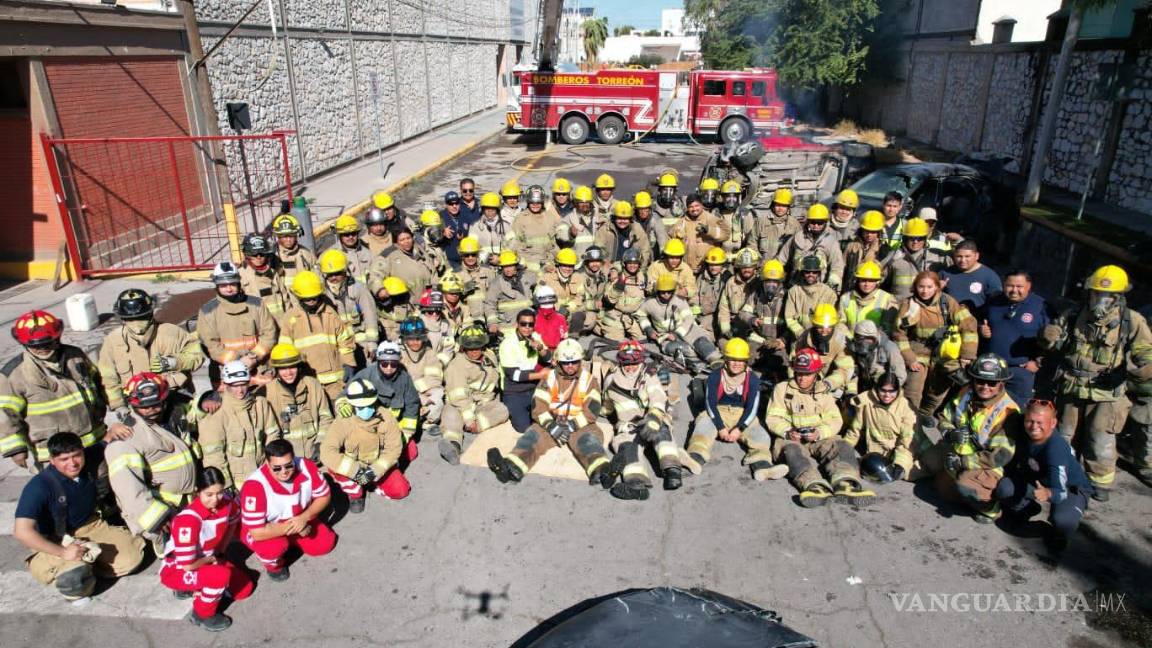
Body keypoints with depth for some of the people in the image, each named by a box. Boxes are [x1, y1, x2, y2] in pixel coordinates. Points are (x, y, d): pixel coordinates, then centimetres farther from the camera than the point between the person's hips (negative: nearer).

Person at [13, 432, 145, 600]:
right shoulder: (39, 486, -24)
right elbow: (22, 532, -29)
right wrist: (62, 552, -29)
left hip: (92, 527, 5)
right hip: (53, 542, -5)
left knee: (133, 555, -14)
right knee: (76, 580, -33)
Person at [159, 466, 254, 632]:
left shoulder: (226, 501, -16)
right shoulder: (187, 520, -35)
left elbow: (233, 523, 9)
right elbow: (188, 565, -32)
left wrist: (220, 554, 3)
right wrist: (211, 559, -14)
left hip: (208, 561, 7)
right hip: (176, 570, -7)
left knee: (245, 589, 2)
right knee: (221, 575, -33)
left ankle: (197, 586, 17)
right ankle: (202, 615, -5)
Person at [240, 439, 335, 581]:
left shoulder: (306, 466, -25)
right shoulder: (255, 486, -36)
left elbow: (324, 496, -11)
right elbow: (257, 533, -33)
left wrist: (304, 518, -26)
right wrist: (290, 528, -29)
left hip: (299, 520, 4)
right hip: (265, 531, -4)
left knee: (325, 543, -6)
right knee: (273, 547, -32)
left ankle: (290, 542, 22)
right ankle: (273, 565, 4)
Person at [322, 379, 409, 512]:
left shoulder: (386, 417, -20)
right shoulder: (343, 422, -26)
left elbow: (394, 447, -17)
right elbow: (327, 452, -34)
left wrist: (376, 470, -29)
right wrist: (355, 470, -39)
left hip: (380, 466, 1)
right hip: (352, 468, -1)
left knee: (400, 491, -20)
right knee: (333, 465, -31)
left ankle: (373, 481, 10)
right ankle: (355, 493, -5)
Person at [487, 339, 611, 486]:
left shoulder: (589, 380, 4)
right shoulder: (550, 378, 8)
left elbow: (592, 411, -6)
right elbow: (538, 407, -2)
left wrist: (571, 425, -17)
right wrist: (551, 426, -17)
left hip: (580, 425, -2)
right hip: (551, 423, 2)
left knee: (589, 440, -32)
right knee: (533, 434, -24)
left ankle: (601, 472, -60)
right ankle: (510, 468, -49)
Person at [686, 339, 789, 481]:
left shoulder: (752, 379, 0)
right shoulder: (715, 376, -4)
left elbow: (752, 407, -6)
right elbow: (710, 403, -8)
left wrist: (739, 429, -18)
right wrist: (721, 427, -19)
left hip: (743, 416, 2)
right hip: (716, 414, -1)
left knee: (760, 436, -24)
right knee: (703, 428, -31)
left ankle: (762, 466, -47)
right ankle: (695, 458, -55)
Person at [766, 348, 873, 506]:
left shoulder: (823, 392, 19)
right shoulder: (782, 389, 13)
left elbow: (835, 420, 6)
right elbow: (772, 418, 4)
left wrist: (819, 433, -15)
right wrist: (787, 431, -16)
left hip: (820, 439, 2)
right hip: (790, 439, -2)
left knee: (842, 446, -26)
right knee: (793, 451, -35)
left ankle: (844, 483, -52)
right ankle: (815, 486, -59)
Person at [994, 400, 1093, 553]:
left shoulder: (1057, 447, -35)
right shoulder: (1024, 437, -17)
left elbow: (1060, 492, -42)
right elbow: (1015, 465, 3)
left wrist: (1048, 494, -62)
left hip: (1073, 488, -5)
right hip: (1040, 481, 5)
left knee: (1063, 521, -36)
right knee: (1003, 488, -20)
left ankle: (1057, 536, 4)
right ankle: (1027, 509, 15)